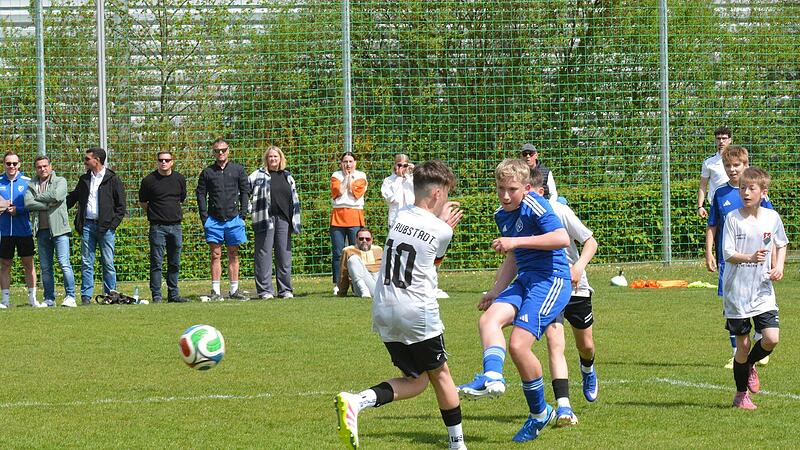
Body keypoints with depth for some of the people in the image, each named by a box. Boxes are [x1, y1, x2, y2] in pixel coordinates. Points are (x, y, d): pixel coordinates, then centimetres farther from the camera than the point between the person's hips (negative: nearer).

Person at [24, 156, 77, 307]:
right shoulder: (31, 186, 14)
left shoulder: (60, 181, 6)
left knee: (64, 264, -11)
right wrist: (48, 205, -10)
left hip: (59, 228, -4)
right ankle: (49, 299, 11)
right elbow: (28, 203, -3)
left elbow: (56, 196, -14)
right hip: (42, 230, 4)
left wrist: (38, 197, -1)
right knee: (45, 267, 5)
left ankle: (70, 297, -8)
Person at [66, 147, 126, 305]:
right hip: (87, 225, 4)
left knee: (108, 263, -1)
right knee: (86, 263, 1)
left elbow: (121, 206, 0)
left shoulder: (113, 180, 1)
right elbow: (72, 198, 24)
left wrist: (113, 224, -9)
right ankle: (86, 296, 2)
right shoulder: (84, 180, 16)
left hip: (105, 226, -4)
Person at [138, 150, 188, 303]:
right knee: (156, 263, -5)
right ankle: (156, 296, -3)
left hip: (175, 226, 4)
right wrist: (154, 214, 9)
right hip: (157, 226, -4)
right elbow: (142, 202, 8)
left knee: (174, 263, 9)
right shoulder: (149, 180, -4)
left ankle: (173, 295, 16)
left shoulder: (179, 179, 7)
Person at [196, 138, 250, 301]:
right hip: (214, 219, -1)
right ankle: (215, 291, -3)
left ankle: (235, 290, 10)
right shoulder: (207, 172, 7)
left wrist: (243, 213, -1)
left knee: (233, 255, 6)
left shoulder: (238, 170, 9)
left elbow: (245, 190, 9)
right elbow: (201, 195, 7)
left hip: (233, 219, 1)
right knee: (216, 255, -2)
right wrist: (204, 217, -3)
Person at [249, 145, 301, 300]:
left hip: (283, 220, 4)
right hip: (265, 220, -4)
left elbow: (294, 200, 19)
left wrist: (296, 222, 14)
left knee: (284, 255, 5)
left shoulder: (287, 177, 17)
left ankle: (285, 289, 11)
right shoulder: (258, 175, 3)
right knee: (264, 254, -4)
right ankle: (265, 290, -1)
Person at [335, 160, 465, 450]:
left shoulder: (401, 218, 7)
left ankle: (355, 401, -9)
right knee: (440, 374, 14)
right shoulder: (442, 230, -7)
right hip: (418, 313, -5)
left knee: (416, 380, 15)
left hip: (384, 312, 5)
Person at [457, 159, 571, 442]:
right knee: (488, 319, -17)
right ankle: (493, 377, -38)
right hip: (525, 280, 9)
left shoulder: (534, 205, -12)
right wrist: (495, 292, 22)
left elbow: (562, 238, -24)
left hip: (551, 279, -9)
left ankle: (539, 414, 0)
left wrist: (516, 241, -24)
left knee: (519, 344, -17)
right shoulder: (502, 216, 16)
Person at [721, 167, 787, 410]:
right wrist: (750, 258, -30)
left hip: (763, 291, 3)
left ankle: (750, 365, 22)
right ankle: (741, 395, 20)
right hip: (737, 292, -3)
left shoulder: (772, 217, 1)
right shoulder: (733, 219, -8)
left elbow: (781, 244, 18)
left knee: (771, 338, -11)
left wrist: (779, 266, 1)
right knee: (743, 344, 3)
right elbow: (728, 254, -12)